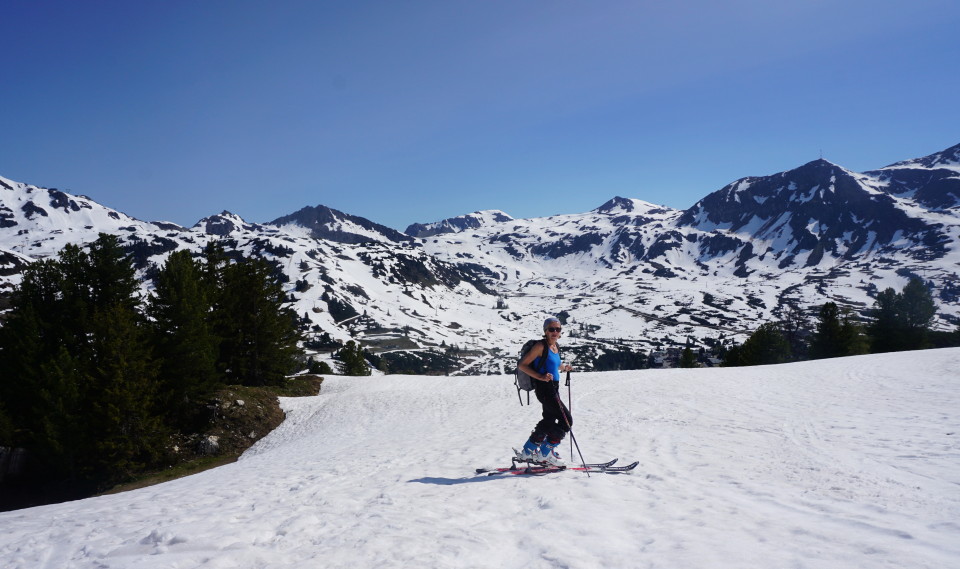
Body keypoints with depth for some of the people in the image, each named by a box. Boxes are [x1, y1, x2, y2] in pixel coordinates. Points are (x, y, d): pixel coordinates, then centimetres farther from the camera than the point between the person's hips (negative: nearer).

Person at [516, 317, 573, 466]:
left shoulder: (555, 347, 12)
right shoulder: (541, 346, -13)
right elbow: (522, 365, -15)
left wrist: (563, 367, 12)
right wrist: (540, 377, -24)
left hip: (553, 388, 9)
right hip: (544, 388, -9)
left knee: (549, 420, 18)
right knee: (566, 420, -8)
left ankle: (528, 451, 29)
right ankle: (545, 453, 2)